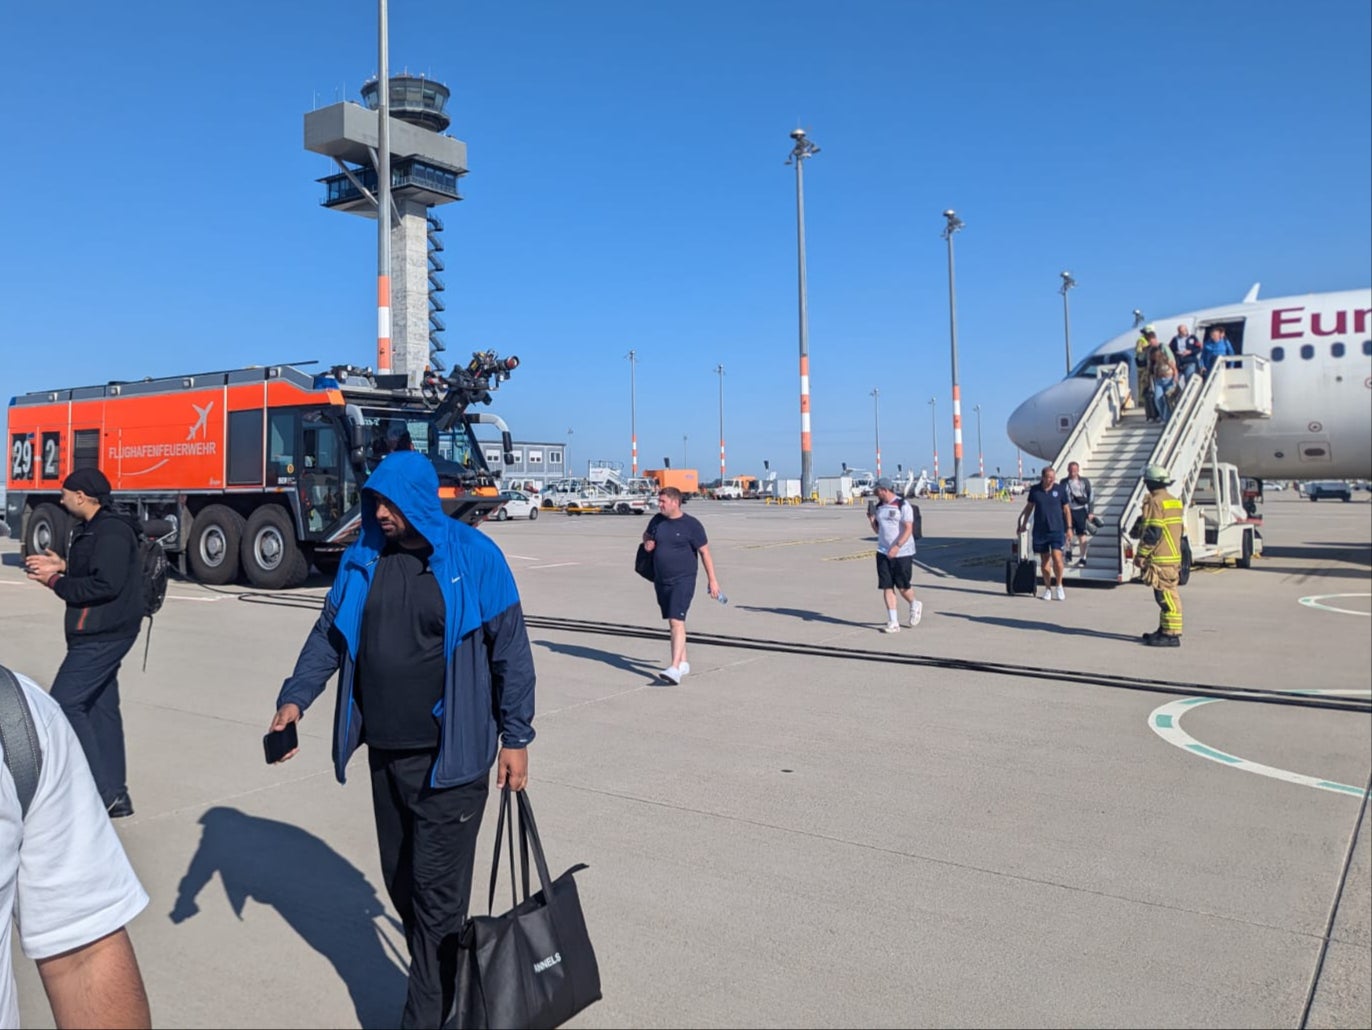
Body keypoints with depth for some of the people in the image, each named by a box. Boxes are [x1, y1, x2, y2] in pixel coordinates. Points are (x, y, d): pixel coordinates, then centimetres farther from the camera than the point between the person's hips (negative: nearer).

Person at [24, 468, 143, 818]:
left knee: (64, 704, -9)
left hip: (101, 635, -11)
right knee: (101, 708, 12)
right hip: (100, 633, 11)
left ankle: (102, 791, -6)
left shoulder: (111, 530, -18)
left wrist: (54, 582, -15)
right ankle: (115, 795, 17)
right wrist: (63, 566, 11)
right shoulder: (95, 528, 16)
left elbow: (106, 585, -26)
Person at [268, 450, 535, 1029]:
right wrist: (294, 698, -7)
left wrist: (515, 737, -6)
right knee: (400, 882, 16)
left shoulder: (473, 557, -10)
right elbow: (329, 633, 8)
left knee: (436, 891, 0)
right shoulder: (361, 558, 4)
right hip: (384, 750, 6)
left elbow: (510, 649, -6)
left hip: (450, 756, -5)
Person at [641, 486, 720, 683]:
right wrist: (647, 542, 2)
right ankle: (683, 663, 29)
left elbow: (704, 552, -6)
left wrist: (712, 579, -7)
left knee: (677, 622, -17)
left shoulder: (691, 524, -9)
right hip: (661, 581, 7)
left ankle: (675, 668, -24)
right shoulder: (657, 520, 5)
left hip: (683, 580, -6)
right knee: (672, 622, 15)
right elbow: (646, 534, 23)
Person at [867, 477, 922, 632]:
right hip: (883, 552, 6)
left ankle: (915, 606, 33)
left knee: (903, 586, 0)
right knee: (887, 587, -1)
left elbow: (908, 529, -16)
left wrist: (897, 546, -27)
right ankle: (893, 623, 2)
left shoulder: (902, 505, -10)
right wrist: (872, 520, -1)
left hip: (903, 553, -6)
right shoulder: (879, 506, 11)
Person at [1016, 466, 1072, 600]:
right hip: (1040, 530, 2)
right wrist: (1024, 524, 16)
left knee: (1057, 558, -12)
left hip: (1057, 530, -2)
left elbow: (1066, 509, 6)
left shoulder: (1060, 489, -1)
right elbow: (1029, 507, 14)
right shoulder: (1034, 490, 2)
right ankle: (1048, 589, 18)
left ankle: (1059, 586, 9)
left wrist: (1069, 528, 3)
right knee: (1045, 560, 7)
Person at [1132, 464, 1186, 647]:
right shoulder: (1174, 501, 17)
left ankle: (1172, 634, -8)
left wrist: (1140, 554, -15)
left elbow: (1152, 532, -19)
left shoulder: (1154, 502, -14)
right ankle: (1165, 630, 22)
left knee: (1167, 596, -9)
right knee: (1166, 595, 15)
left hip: (1160, 559, -10)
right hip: (1173, 555, 10)